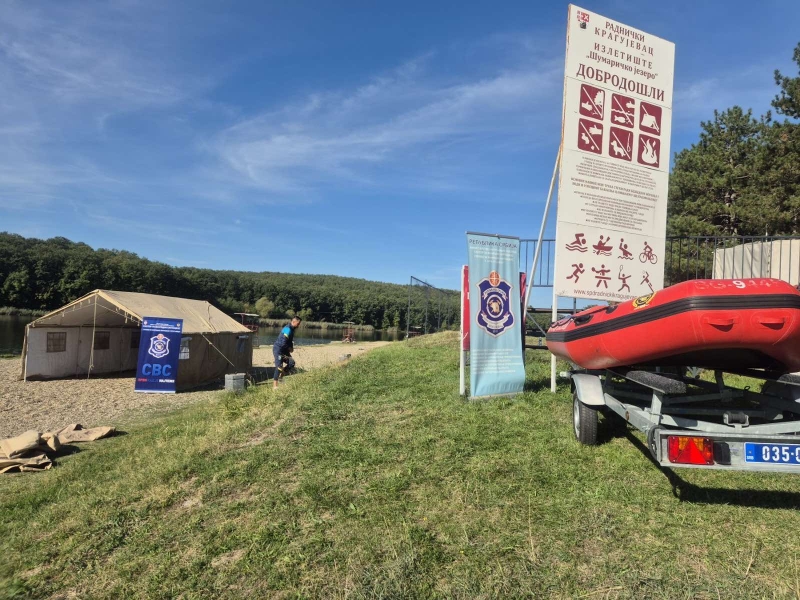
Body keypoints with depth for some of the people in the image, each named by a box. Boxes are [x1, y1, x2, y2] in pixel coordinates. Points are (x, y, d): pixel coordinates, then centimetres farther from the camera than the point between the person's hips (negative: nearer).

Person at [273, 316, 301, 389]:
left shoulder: (292, 329, 8)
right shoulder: (288, 329, -23)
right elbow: (283, 343, -28)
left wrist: (291, 347, 3)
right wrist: (289, 348, -12)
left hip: (284, 350, 9)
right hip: (278, 349, -9)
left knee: (291, 363, 0)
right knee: (279, 366, -8)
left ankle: (281, 375, 15)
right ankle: (275, 384, 0)